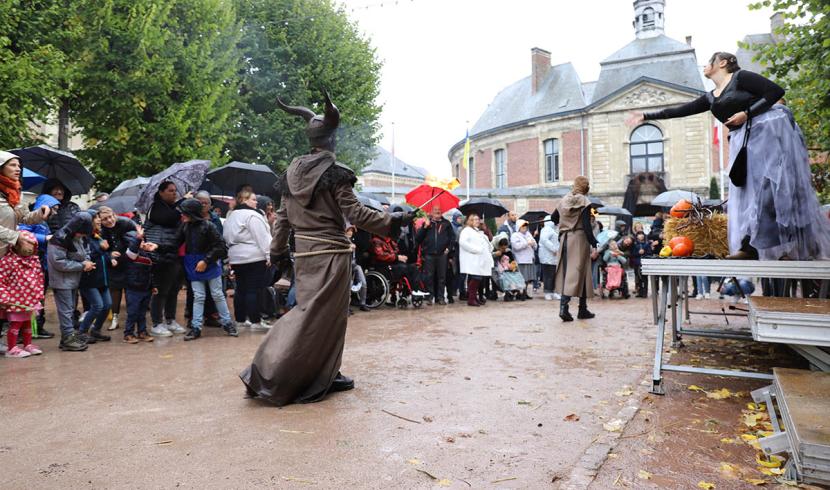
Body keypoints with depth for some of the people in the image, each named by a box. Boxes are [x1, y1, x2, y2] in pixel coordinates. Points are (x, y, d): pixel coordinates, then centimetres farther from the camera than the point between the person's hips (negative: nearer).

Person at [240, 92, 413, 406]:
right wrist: (393, 221, -5)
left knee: (311, 309, 17)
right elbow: (355, 213, -13)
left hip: (304, 252, 7)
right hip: (330, 253, -7)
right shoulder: (335, 173, -11)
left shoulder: (292, 173, 8)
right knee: (317, 316, 1)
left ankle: (327, 377, 24)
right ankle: (271, 377, 3)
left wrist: (278, 250, 18)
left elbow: (282, 216, 11)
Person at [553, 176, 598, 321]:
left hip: (564, 238, 4)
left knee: (566, 271, 8)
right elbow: (586, 225, -14)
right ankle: (582, 310, 7)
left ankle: (563, 305, -1)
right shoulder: (584, 202, -7)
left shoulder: (563, 200, 8)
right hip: (579, 239, -4)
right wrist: (594, 242, -8)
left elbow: (553, 218, 13)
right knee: (579, 272, 1)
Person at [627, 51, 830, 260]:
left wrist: (746, 113, -17)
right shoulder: (710, 98, 17)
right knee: (747, 189, -2)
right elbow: (680, 110, 17)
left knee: (771, 184, -12)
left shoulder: (740, 77, -2)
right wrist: (646, 116, 15)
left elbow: (776, 91, -8)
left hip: (768, 130, -7)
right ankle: (752, 247, -6)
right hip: (744, 141, 7)